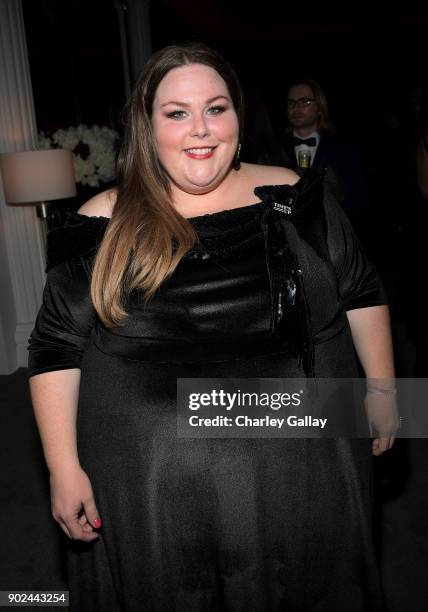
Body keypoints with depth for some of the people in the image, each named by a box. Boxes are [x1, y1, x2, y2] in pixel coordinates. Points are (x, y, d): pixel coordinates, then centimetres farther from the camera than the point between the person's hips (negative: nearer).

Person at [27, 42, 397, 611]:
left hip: (295, 475, 2)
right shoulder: (104, 227, -6)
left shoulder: (287, 197, -1)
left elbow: (360, 292, 9)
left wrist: (382, 387, 9)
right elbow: (56, 350, -3)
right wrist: (64, 468, -6)